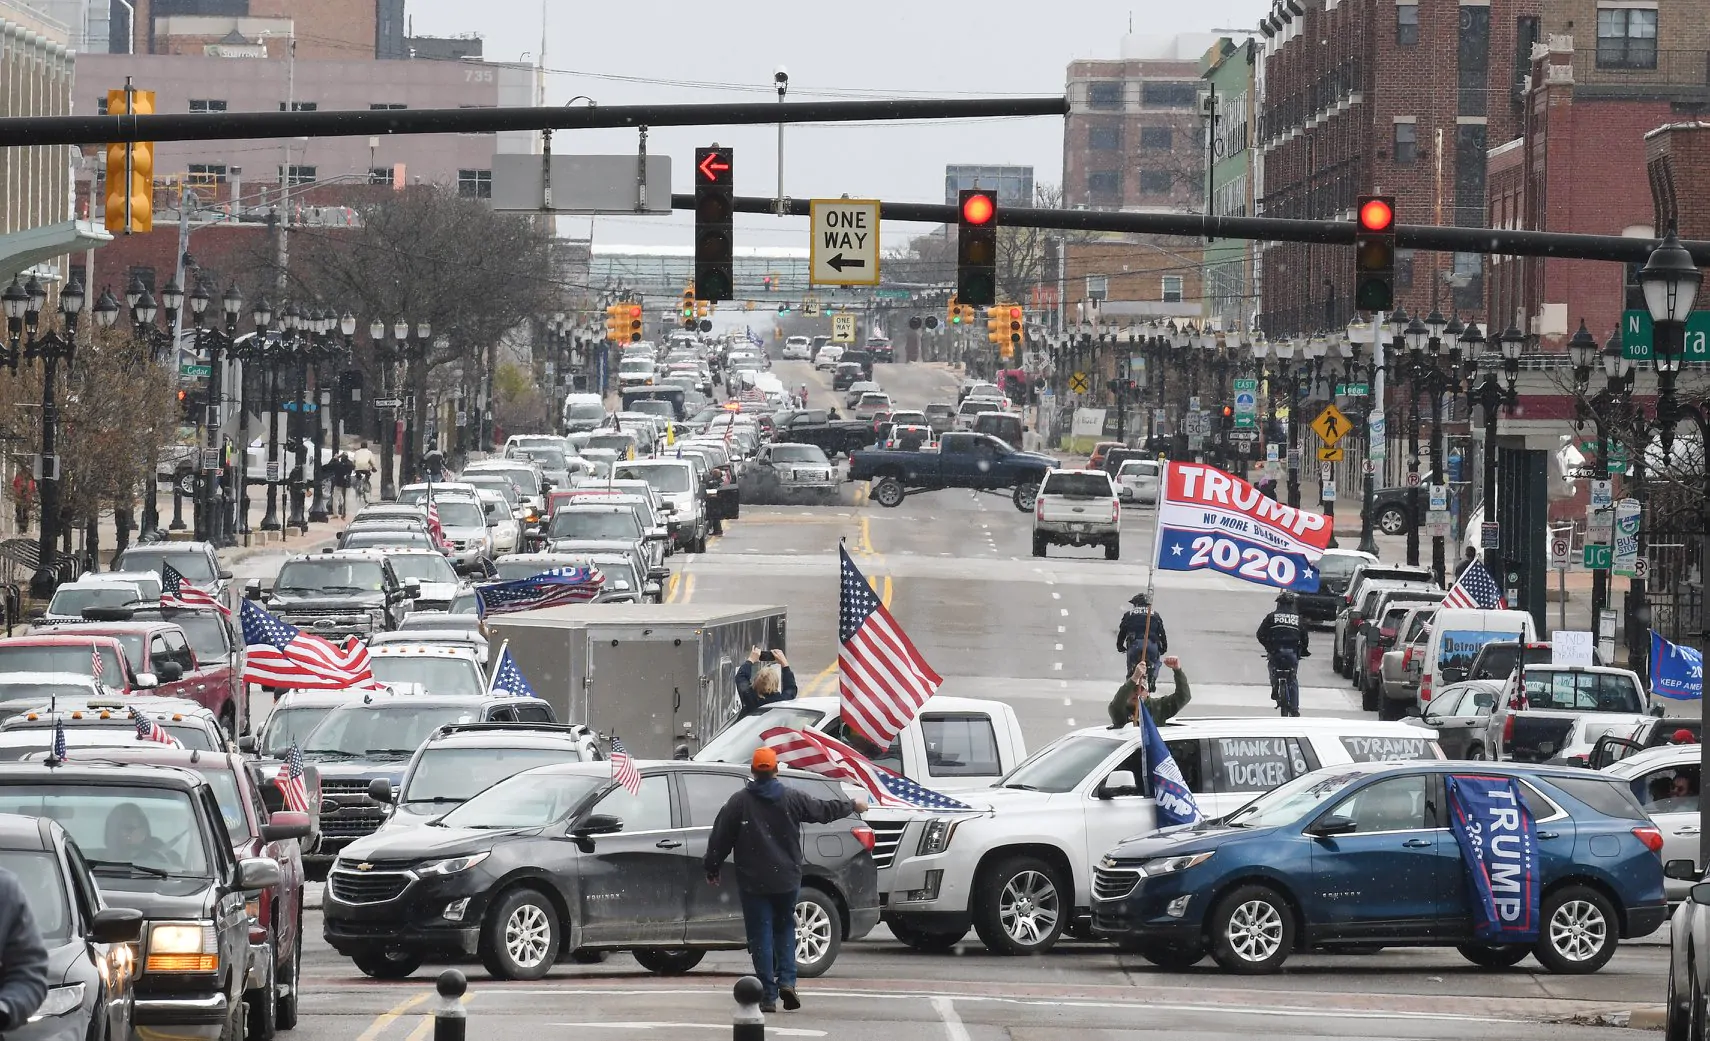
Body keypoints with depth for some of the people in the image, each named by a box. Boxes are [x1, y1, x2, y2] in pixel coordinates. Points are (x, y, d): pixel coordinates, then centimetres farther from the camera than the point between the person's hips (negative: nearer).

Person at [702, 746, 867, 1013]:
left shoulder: (739, 802, -6)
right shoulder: (792, 799, -1)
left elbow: (720, 838, -3)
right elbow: (825, 810, 12)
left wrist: (711, 868, 11)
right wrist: (853, 805, 30)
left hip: (753, 881, -2)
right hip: (786, 879, 2)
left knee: (761, 936, 2)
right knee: (784, 928, 19)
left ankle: (768, 995, -1)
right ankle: (787, 981, 2)